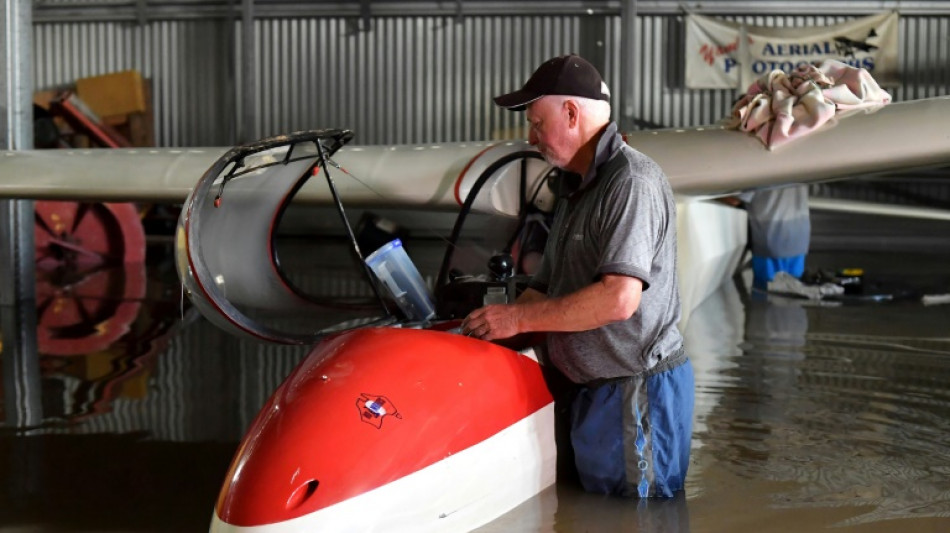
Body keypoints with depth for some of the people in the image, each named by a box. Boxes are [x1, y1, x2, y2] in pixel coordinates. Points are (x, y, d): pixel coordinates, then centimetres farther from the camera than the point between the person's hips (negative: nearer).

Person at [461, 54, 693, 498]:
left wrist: (519, 317, -18)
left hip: (637, 390, -10)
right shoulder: (577, 189, 16)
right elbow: (547, 290, 18)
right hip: (588, 389, 10)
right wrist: (490, 326, 1)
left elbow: (619, 298, -26)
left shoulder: (632, 181, -17)